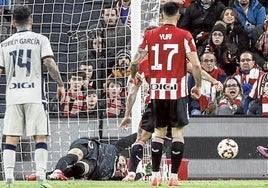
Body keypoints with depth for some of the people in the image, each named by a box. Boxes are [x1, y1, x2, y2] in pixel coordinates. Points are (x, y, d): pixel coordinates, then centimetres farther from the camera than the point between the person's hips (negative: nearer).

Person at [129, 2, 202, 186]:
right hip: (177, 91, -3)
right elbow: (196, 64, -11)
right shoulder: (184, 36, -5)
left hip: (157, 91, 3)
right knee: (178, 131, 4)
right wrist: (198, 86, 4)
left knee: (159, 131, 13)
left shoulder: (150, 35, 3)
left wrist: (134, 77, 24)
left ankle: (156, 175, 10)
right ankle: (174, 176, 0)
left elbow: (135, 62, 3)